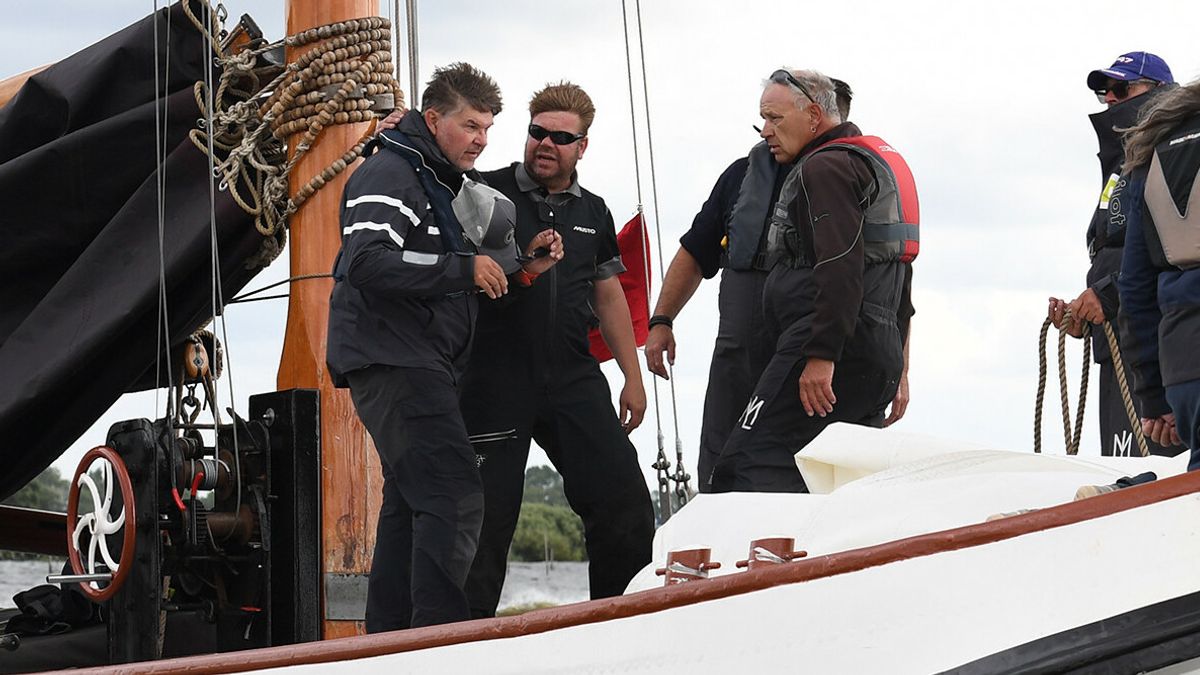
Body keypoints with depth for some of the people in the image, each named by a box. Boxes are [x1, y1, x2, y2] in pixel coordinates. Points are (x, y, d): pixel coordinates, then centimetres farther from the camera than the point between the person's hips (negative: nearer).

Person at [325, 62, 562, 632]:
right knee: (453, 496, -20)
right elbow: (368, 262, -25)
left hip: (423, 365, 11)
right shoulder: (389, 174, -10)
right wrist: (464, 268, -22)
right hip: (391, 360, -11)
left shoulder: (448, 184, 22)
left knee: (411, 501, 13)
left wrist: (516, 269, 13)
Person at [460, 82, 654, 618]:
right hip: (497, 378, -4)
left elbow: (608, 295, 21)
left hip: (573, 379, 4)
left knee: (625, 508, 0)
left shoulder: (593, 213, 14)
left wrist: (633, 376, 17)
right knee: (488, 515, -2)